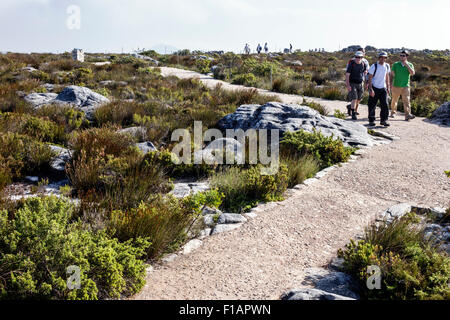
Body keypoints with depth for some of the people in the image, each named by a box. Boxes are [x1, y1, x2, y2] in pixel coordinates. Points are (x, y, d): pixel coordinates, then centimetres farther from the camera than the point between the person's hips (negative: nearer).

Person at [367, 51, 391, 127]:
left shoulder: (387, 66, 5)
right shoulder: (374, 66, -11)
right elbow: (370, 78, -11)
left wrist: (388, 87, 14)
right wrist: (370, 89, -18)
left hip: (383, 88, 4)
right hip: (374, 88, -4)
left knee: (385, 104, -6)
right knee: (372, 105, 1)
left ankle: (383, 120, 2)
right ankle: (371, 120, 15)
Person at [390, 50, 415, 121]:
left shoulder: (410, 65, 5)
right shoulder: (396, 64, 3)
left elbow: (412, 73, -12)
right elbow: (392, 75, 5)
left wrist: (407, 65, -16)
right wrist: (391, 85, -2)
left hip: (405, 86, -1)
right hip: (396, 86, 1)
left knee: (406, 100, -11)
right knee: (394, 100, 12)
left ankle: (407, 115, -18)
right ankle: (393, 112, 31)